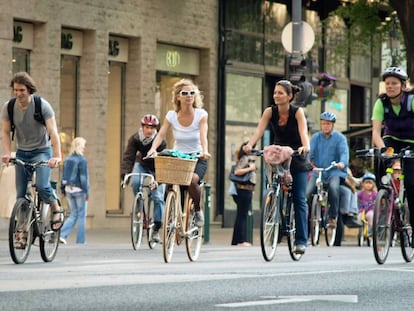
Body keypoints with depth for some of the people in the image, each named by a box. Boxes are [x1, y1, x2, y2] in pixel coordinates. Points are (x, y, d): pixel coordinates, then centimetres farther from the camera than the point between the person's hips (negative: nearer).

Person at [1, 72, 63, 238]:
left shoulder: (42, 105, -16)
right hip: (22, 153, 4)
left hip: (42, 151, -4)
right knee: (20, 194, 0)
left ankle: (56, 209, 4)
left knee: (42, 186, -23)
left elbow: (53, 131, -21)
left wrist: (57, 156, -31)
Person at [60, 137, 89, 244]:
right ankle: (81, 241, 6)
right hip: (79, 190, -6)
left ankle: (62, 235, -2)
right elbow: (84, 177, -14)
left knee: (73, 215, 14)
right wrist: (86, 191, -10)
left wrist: (63, 189, 18)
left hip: (69, 190, 6)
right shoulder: (82, 160, -12)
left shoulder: (67, 160, 7)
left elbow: (63, 176, 11)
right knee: (81, 215, 4)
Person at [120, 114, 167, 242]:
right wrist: (124, 175, -44)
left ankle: (156, 229, -4)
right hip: (142, 165, 2)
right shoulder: (135, 139, -22)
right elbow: (128, 157, -28)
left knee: (158, 197, -13)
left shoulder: (160, 141, -28)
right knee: (135, 183, -31)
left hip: (156, 169, -2)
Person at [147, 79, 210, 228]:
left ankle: (198, 211, -6)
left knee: (192, 180, -33)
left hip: (197, 159, -2)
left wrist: (205, 151, -43)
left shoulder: (201, 114, -8)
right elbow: (161, 135, -13)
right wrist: (153, 148, -34)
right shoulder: (171, 115, -4)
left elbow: (203, 135, -22)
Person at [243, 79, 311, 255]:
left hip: (296, 158, -3)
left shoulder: (297, 112, -15)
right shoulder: (270, 111, -9)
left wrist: (305, 146, -52)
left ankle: (301, 240, -4)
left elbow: (303, 131, -31)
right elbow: (259, 130, -22)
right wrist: (250, 144, -41)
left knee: (299, 199, -6)